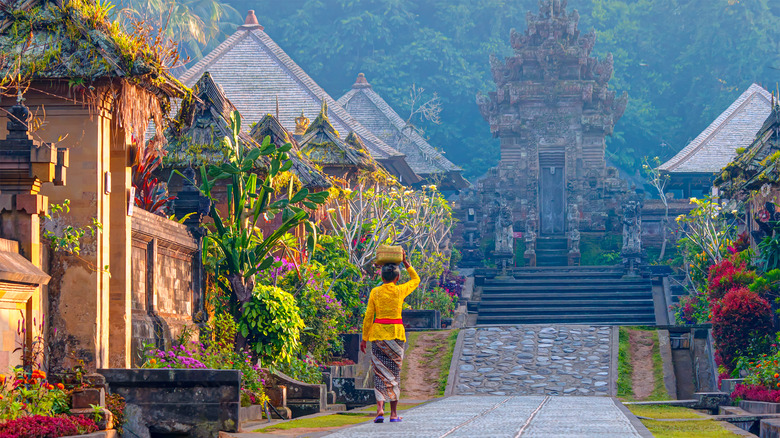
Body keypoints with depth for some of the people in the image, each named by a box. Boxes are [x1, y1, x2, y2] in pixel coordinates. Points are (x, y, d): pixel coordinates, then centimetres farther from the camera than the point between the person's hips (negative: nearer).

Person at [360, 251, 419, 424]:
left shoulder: (375, 292, 0)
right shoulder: (400, 291, 0)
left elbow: (368, 316, 0)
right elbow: (416, 279, 20)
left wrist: (364, 338, 6)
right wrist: (405, 263, 22)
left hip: (377, 333, 0)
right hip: (396, 332, 0)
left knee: (380, 372, 2)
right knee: (394, 372, 7)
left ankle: (380, 408, -17)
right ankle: (394, 413, 7)